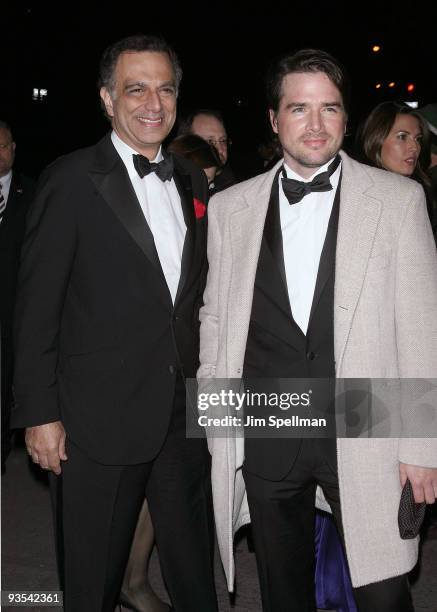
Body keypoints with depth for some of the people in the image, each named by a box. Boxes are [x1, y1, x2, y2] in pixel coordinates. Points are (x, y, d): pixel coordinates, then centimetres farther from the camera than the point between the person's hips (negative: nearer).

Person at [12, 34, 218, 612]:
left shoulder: (192, 180, 9)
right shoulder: (71, 180, -9)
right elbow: (36, 307, -9)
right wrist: (40, 413, -11)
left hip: (184, 413, 5)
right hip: (100, 422, -5)